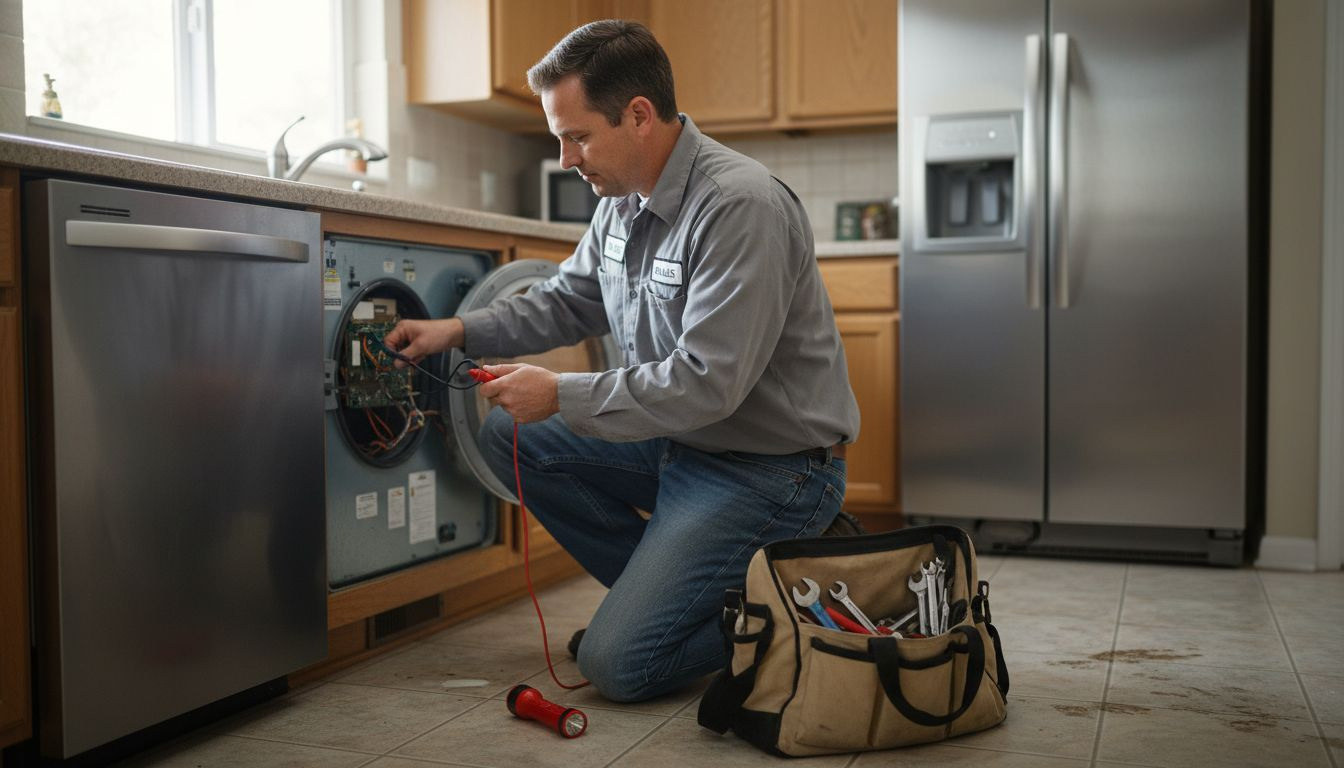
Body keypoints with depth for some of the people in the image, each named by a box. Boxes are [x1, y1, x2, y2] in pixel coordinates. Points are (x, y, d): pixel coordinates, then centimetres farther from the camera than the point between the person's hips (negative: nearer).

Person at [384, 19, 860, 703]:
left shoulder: (742, 206, -24)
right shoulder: (623, 199, 4)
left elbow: (707, 383, -27)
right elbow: (567, 301, 18)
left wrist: (561, 395, -20)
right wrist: (459, 330, 5)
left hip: (770, 469, -9)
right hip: (683, 442, 9)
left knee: (617, 663, -16)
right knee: (510, 436, 5)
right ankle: (663, 585, 9)